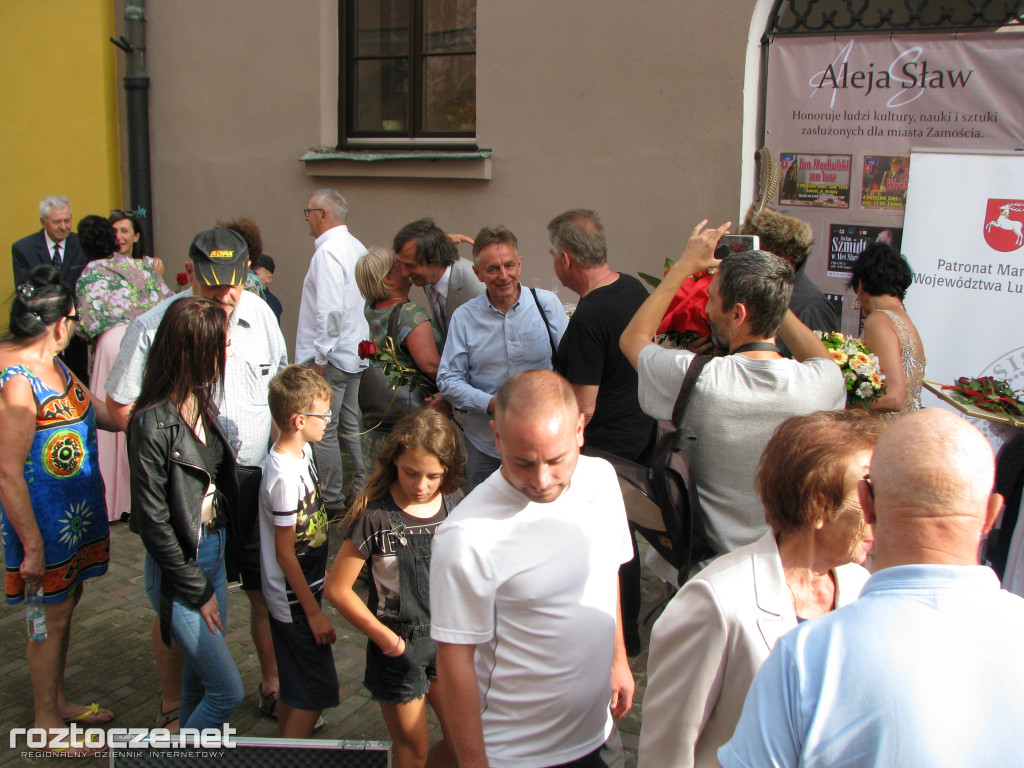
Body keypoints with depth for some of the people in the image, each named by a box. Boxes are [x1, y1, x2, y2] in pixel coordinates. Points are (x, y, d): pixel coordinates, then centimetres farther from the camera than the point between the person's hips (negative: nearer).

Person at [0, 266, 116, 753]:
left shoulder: (49, 364, 3)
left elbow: (97, 411, 17)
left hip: (74, 511, 10)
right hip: (42, 519, -9)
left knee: (66, 603, 22)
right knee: (52, 618, 6)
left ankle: (57, 700, 40)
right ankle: (45, 722, 25)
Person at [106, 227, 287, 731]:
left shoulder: (260, 315, 2)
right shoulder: (153, 326, -13)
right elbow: (120, 406, -6)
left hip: (255, 477, 4)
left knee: (267, 590, 13)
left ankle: (274, 687, 35)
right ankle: (171, 708, 29)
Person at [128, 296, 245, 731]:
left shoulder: (201, 403, 2)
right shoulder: (153, 424, -22)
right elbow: (153, 521, -18)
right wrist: (197, 590, -12)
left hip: (213, 551, 7)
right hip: (179, 566, -7)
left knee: (200, 677, 20)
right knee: (227, 691, -2)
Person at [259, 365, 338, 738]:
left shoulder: (301, 452, 1)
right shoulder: (285, 477, -27)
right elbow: (284, 553, -21)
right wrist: (314, 612, -17)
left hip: (303, 589, 9)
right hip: (295, 600, -9)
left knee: (293, 684, 21)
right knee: (317, 690, -1)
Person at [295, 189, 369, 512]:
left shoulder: (328, 252, -16)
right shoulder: (356, 247, 12)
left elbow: (330, 311, -25)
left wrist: (320, 358, -20)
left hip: (331, 357, -9)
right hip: (354, 353, 9)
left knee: (323, 432, 0)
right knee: (350, 426, 17)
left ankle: (332, 503, 7)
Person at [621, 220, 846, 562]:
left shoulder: (696, 378, -22)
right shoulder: (824, 381, -16)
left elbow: (633, 337, 2)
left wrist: (684, 265, 6)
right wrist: (771, 294, 13)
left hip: (713, 553, -3)